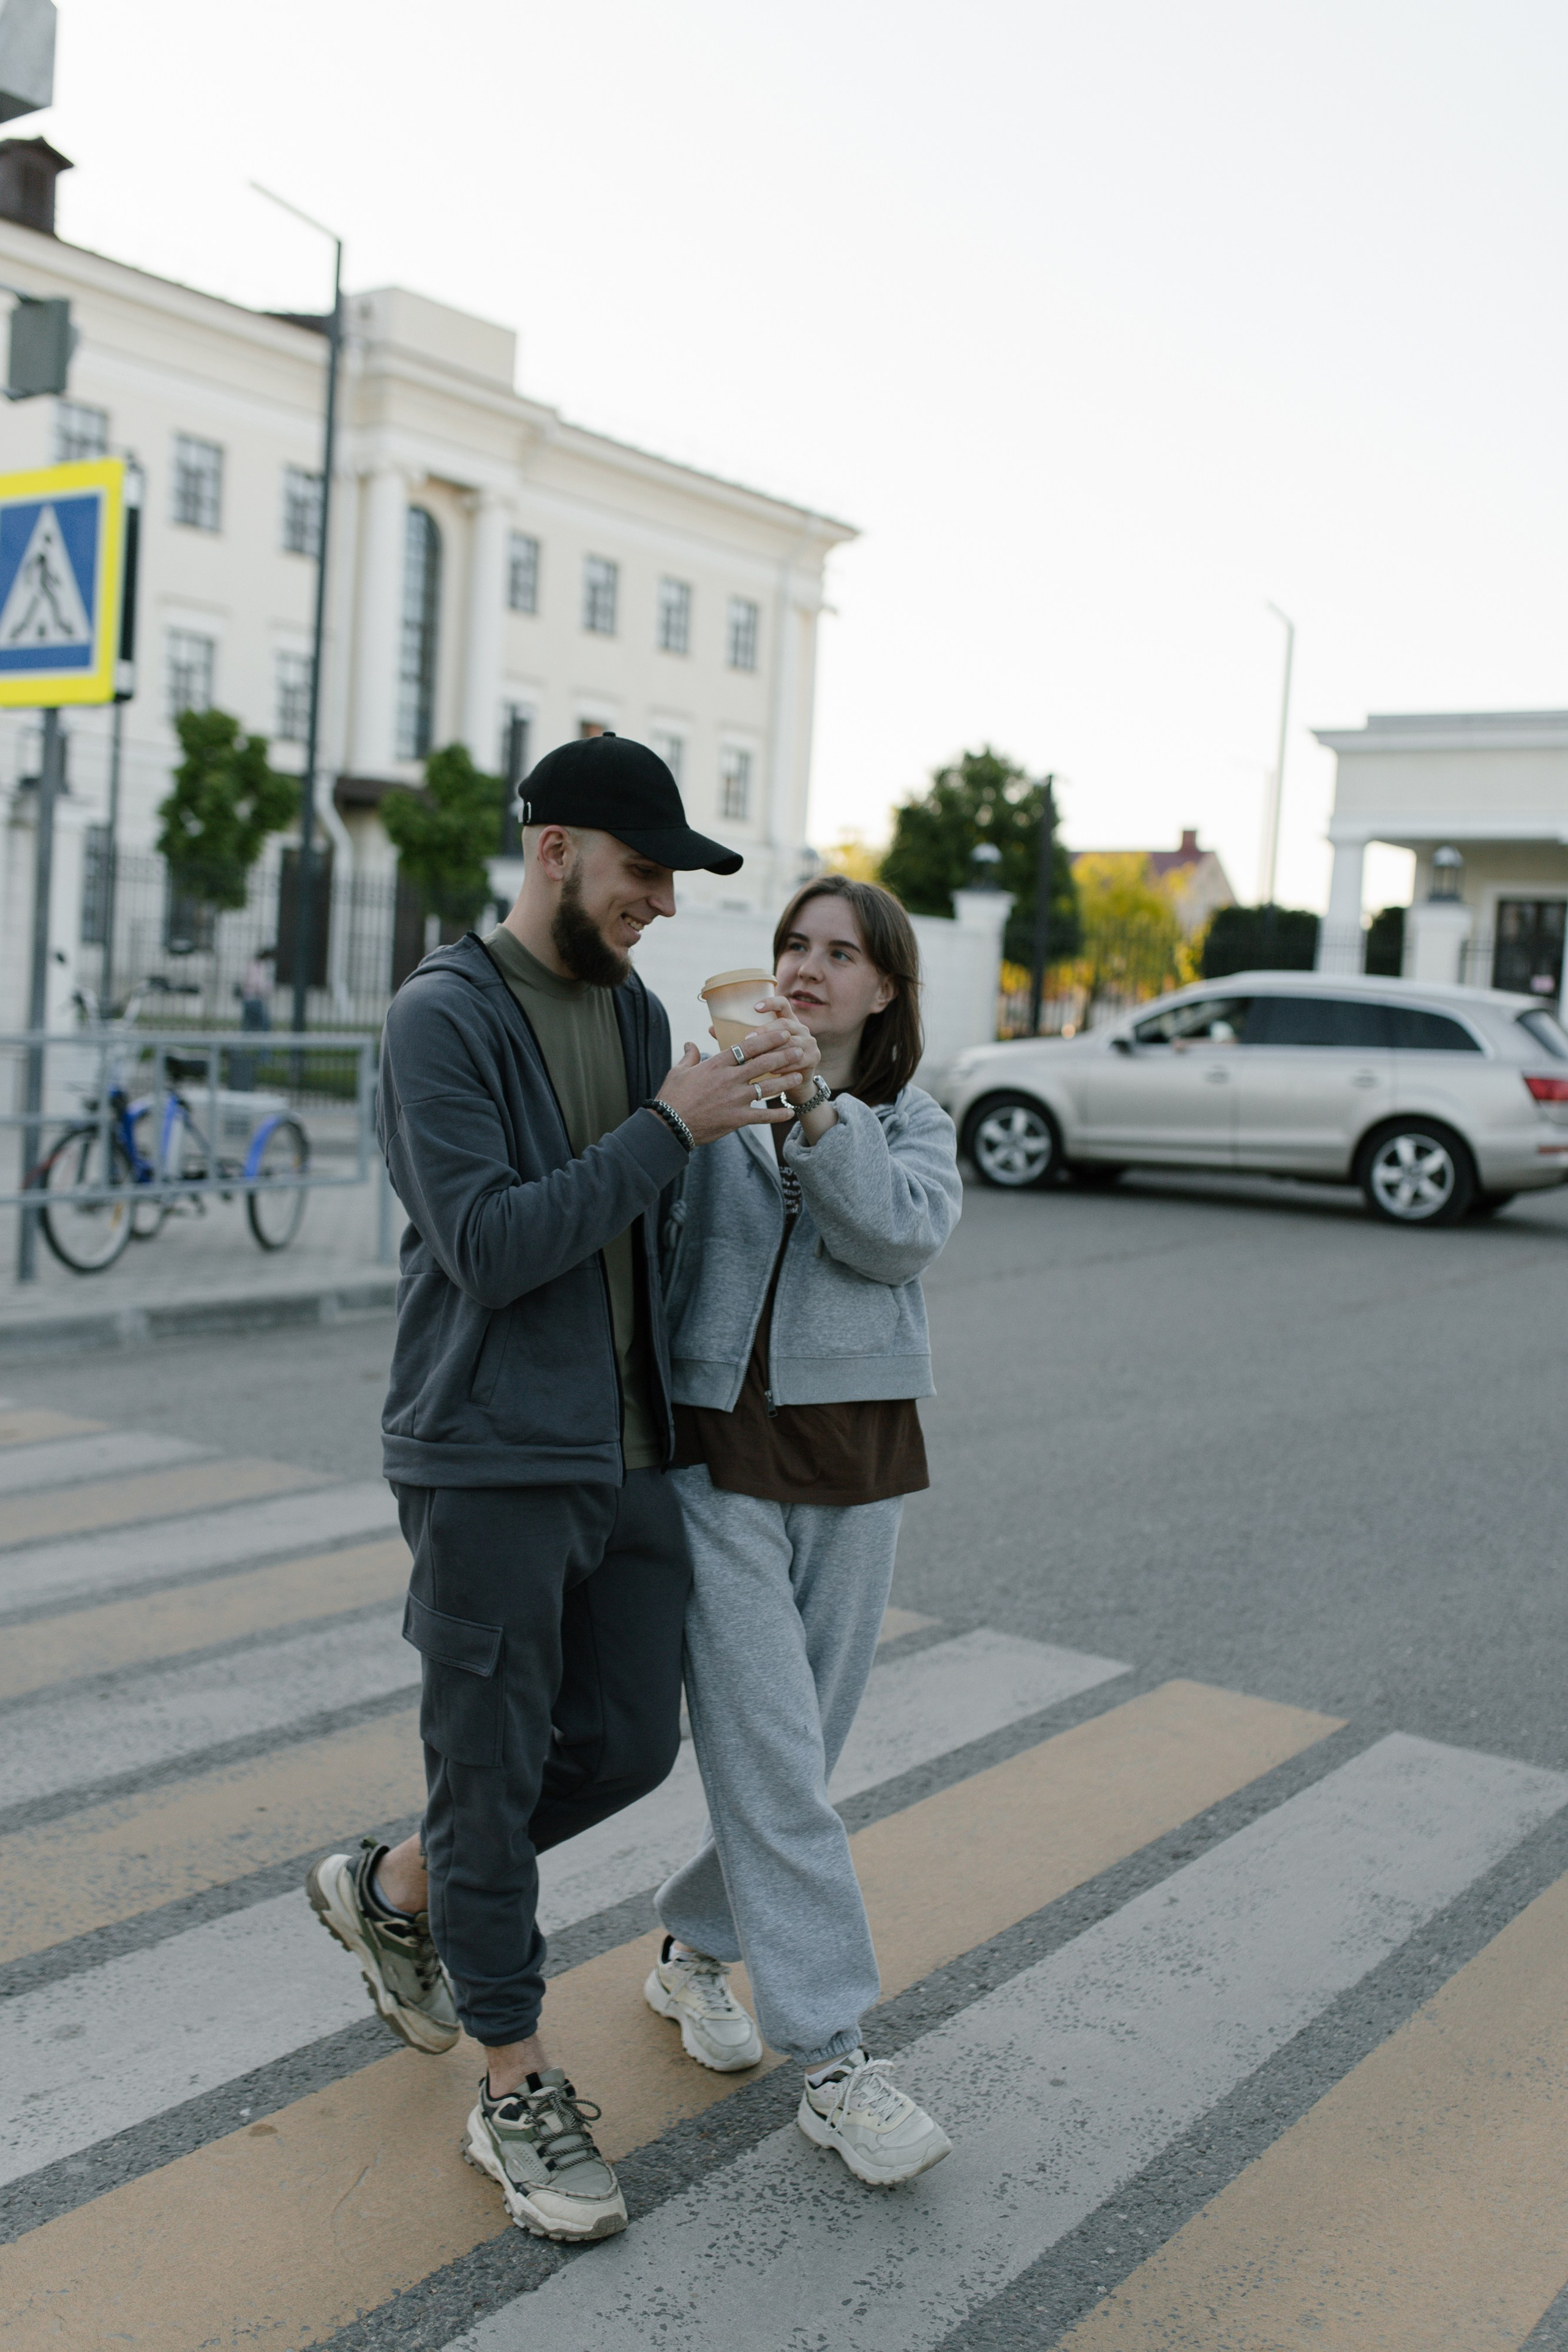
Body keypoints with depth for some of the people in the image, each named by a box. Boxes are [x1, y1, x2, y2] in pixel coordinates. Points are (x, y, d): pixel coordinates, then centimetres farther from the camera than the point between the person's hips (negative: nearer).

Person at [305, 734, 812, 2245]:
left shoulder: (635, 1010, 11)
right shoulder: (442, 1017, -11)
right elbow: (489, 1245, -20)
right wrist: (669, 1130, -21)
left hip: (630, 1454, 7)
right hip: (490, 1458, -7)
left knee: (627, 1743, 12)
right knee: (494, 1768, 4)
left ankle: (393, 1891, 35)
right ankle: (517, 2094, 20)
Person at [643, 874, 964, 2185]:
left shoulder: (911, 1123, 7)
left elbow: (907, 1234, -15)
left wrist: (814, 1107, -24)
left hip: (856, 1464, 3)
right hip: (715, 1456, -3)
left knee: (799, 1751, 12)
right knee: (769, 1757, -6)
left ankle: (694, 1950, 36)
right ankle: (834, 2064, 0)